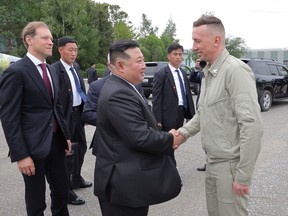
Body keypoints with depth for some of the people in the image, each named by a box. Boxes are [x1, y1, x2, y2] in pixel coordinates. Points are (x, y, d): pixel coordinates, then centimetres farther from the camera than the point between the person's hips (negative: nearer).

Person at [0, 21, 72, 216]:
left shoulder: (51, 70, 11)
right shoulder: (16, 71, -13)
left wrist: (66, 135, 14)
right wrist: (20, 155, -18)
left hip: (56, 140, 7)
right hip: (34, 144, -7)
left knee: (62, 189, 18)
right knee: (36, 200, 10)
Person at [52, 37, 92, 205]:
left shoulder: (76, 67, 9)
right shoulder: (55, 69, -17)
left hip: (78, 112, 8)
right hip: (65, 115, -8)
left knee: (81, 147, 19)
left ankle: (76, 179, 40)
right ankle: (66, 191, 17)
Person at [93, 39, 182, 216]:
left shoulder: (119, 88, 11)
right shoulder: (119, 94, -23)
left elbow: (140, 128, 16)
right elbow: (140, 138, -27)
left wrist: (164, 136, 1)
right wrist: (170, 140, -11)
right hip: (125, 182, -10)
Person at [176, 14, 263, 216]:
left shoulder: (236, 70, -19)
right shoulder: (208, 73, 11)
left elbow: (252, 125, -25)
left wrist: (243, 175, -23)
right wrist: (184, 132, 2)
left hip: (230, 164, -8)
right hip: (213, 162, 9)